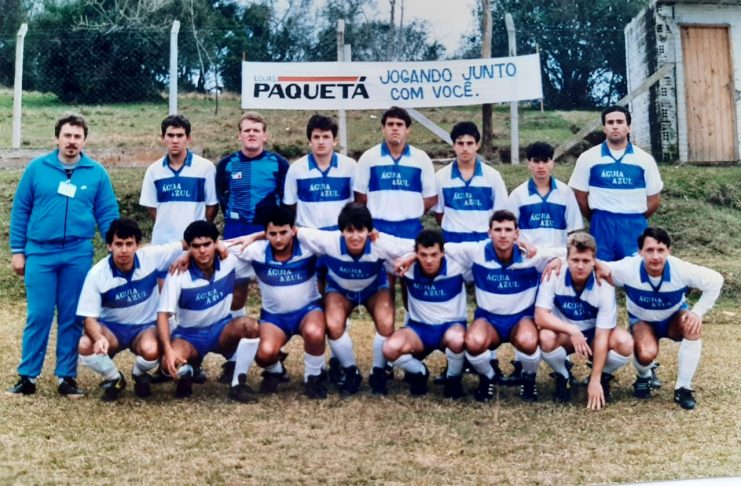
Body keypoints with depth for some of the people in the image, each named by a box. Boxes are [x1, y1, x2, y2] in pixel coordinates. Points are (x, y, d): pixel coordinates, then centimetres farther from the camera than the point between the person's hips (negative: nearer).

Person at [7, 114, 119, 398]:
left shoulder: (97, 173, 3)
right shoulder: (37, 168, 2)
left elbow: (107, 214, 5)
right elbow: (20, 211, 5)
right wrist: (17, 251, 3)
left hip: (78, 255, 1)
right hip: (40, 253, 0)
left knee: (72, 318, 7)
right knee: (38, 316, 1)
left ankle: (66, 377, 16)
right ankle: (27, 377, 11)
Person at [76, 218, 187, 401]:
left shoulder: (152, 257, -16)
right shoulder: (97, 274, -17)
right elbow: (89, 317, -17)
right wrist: (99, 338, -39)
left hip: (146, 326, -1)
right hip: (112, 327, 1)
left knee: (151, 350, -35)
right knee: (84, 346, -30)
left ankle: (139, 375, 5)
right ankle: (114, 378, 3)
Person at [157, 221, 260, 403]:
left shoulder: (230, 261, -13)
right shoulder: (178, 276, -18)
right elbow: (163, 314, -20)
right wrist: (168, 350, -35)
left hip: (222, 329, 1)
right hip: (190, 335, -1)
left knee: (249, 325, -32)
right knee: (170, 363, -32)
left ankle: (238, 384, -15)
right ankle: (186, 376, 8)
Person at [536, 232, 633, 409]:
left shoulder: (604, 286, -23)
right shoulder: (554, 276, -21)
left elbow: (601, 337, -23)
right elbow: (540, 316, -26)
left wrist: (595, 380, -27)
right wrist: (572, 331, -41)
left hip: (592, 336, 0)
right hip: (564, 335, 0)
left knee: (625, 342, -30)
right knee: (546, 337, -35)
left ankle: (603, 378, 2)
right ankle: (562, 377, -3)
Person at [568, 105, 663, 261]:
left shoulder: (644, 159, 2)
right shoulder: (588, 158, 0)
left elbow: (654, 199, 9)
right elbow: (580, 197, 6)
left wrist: (635, 219, 11)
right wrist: (599, 220, 10)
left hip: (635, 228, 1)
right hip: (602, 228, -1)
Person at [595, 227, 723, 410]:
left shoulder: (681, 269, -30)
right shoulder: (628, 269, -31)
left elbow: (715, 281, -14)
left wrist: (698, 311, -22)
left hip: (674, 319, 1)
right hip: (642, 321, -1)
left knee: (693, 326, -33)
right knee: (647, 353, -33)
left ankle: (683, 388, -16)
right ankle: (644, 377, 9)